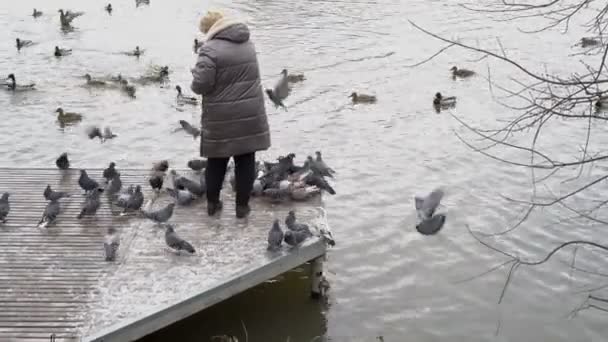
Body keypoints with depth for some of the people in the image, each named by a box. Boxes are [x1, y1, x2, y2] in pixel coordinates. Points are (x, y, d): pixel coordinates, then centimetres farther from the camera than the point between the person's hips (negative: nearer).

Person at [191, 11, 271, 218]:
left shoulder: (210, 49, -14)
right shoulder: (247, 44, 9)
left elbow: (200, 85, -18)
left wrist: (196, 75, 3)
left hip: (221, 117, -4)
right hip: (249, 114, 4)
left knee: (216, 161, 12)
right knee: (245, 161, 11)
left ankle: (212, 203, 25)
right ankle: (242, 206, 17)